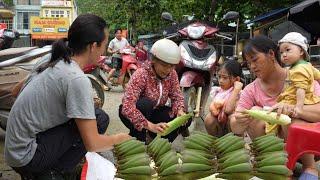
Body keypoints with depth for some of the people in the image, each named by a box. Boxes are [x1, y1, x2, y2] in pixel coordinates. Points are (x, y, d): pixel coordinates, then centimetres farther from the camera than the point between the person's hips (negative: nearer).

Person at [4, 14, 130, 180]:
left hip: (14, 150, 9)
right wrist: (120, 138, -1)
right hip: (26, 157, -8)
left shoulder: (55, 65, 4)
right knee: (99, 119, -9)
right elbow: (92, 144, -23)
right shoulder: (77, 79, -22)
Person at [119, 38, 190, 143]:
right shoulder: (141, 74, -26)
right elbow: (127, 106, -36)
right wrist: (150, 126, -45)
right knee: (145, 103, -36)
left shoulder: (172, 74, -9)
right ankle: (138, 137, -14)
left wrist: (179, 110, -29)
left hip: (154, 112, 5)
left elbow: (177, 96, -4)